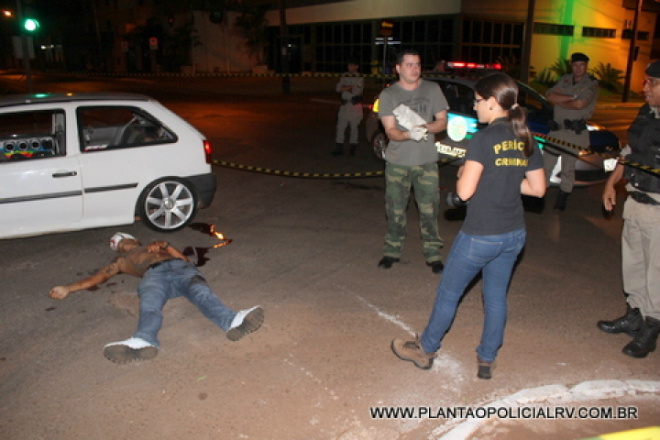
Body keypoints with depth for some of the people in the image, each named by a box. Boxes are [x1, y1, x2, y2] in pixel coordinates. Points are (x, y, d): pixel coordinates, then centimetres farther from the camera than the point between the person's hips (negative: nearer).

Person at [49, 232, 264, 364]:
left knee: (200, 291, -34)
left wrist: (164, 247, 9)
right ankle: (144, 341, -67)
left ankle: (232, 321, -62)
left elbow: (184, 258, 25)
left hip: (180, 267, 0)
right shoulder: (121, 262, 40)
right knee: (149, 306, -36)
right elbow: (99, 277, 24)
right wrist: (68, 288, 11)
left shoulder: (157, 245, 41)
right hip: (153, 275, 0)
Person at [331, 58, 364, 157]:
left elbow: (358, 91, -14)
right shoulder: (345, 77, 14)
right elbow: (338, 88, 1)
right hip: (344, 104, 4)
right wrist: (350, 87, -12)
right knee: (340, 126, 1)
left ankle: (353, 147, 9)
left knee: (354, 127, -1)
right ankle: (339, 148, 4)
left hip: (355, 105, -4)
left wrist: (345, 88, -7)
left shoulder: (360, 78, 1)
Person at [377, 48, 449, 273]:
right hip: (397, 162, 0)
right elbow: (390, 131, -9)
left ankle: (433, 253, 14)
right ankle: (392, 251, 23)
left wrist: (425, 127, -18)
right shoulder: (388, 94, -3)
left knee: (429, 209, 1)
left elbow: (442, 121, 3)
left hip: (426, 161, 1)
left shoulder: (432, 89, 2)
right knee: (395, 209, 8)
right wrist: (409, 134, -30)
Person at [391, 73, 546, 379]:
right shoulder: (526, 140, 3)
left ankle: (425, 350, 30)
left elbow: (464, 191, -23)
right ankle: (487, 360, 30)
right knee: (496, 297, 18)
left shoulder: (483, 139, -18)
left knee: (449, 293, 12)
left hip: (480, 236, -6)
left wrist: (463, 173, -2)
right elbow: (538, 188, 7)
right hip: (514, 234, 6)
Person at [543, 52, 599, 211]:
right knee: (546, 164, 4)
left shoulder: (591, 84, -3)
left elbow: (579, 104, -19)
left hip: (575, 133, -4)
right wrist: (571, 98, -12)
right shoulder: (565, 79, 13)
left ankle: (562, 200, 15)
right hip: (556, 130, 4)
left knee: (568, 168, 4)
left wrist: (559, 101, -5)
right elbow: (549, 95, -2)